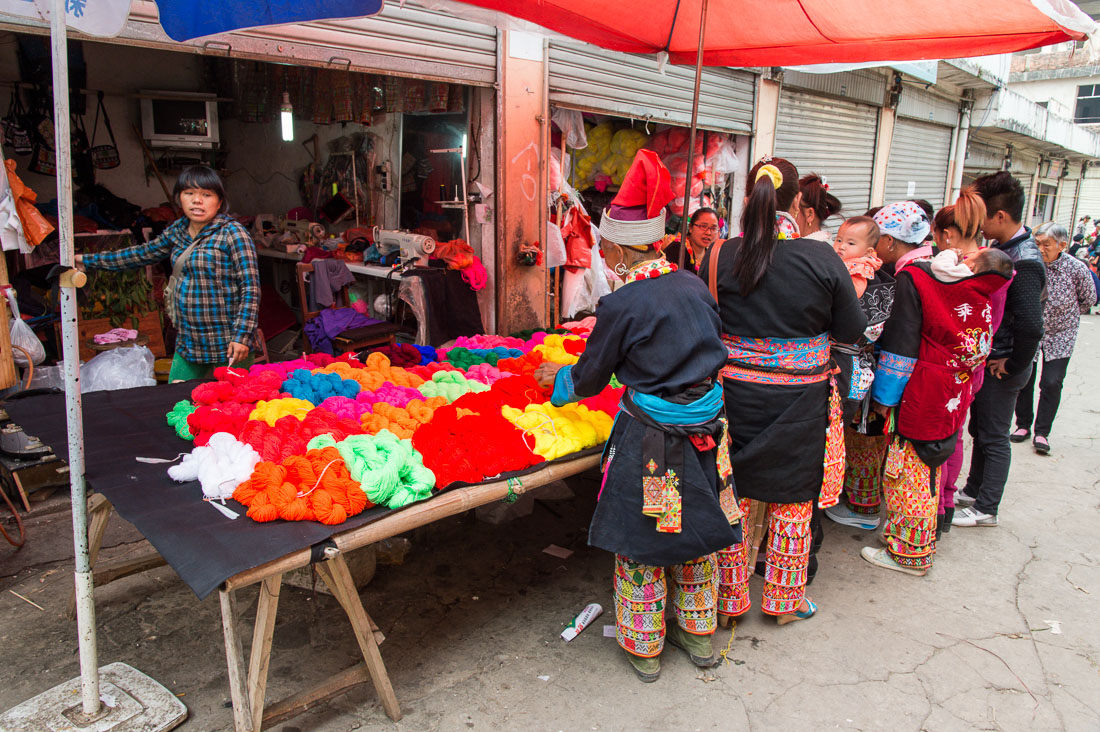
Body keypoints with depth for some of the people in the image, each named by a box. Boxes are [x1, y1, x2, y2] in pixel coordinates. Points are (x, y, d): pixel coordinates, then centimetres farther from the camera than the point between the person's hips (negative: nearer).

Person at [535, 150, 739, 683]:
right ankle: (699, 634, 39)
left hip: (650, 438, -6)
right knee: (695, 536, 21)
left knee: (640, 544, 13)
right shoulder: (694, 286, -1)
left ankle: (643, 647, 30)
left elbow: (590, 377, -6)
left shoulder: (622, 304, -18)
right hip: (705, 430, 6)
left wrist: (556, 378, 16)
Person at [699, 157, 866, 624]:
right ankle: (785, 601, 31)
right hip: (799, 403, -1)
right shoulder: (823, 259, -11)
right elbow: (851, 331, -3)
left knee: (733, 497, 15)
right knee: (793, 501, 15)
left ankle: (731, 598, 29)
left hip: (735, 395, 1)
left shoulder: (719, 256, -8)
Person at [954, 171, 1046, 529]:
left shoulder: (1023, 264, -25)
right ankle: (973, 490, 37)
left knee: (994, 437, 4)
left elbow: (1031, 327, -34)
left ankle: (986, 509, 18)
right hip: (986, 359, 9)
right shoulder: (1003, 248, 5)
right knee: (980, 429, 21)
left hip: (1001, 368, -9)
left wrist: (1013, 364, -20)